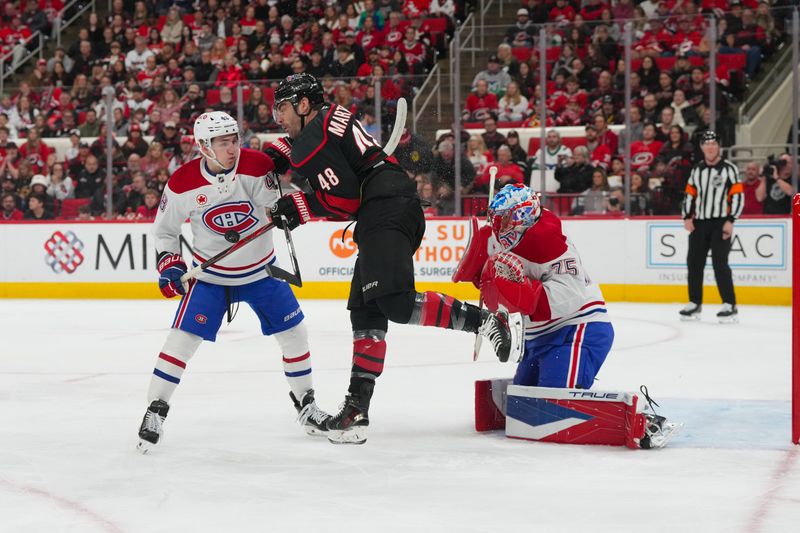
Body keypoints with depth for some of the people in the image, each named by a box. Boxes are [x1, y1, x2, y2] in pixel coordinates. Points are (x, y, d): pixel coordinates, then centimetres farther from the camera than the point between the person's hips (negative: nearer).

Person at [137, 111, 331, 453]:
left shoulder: (257, 165, -18)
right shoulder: (183, 183, -17)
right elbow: (164, 229, -1)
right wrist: (169, 264, -12)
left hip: (259, 270, 2)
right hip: (210, 273, -1)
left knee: (294, 332, 3)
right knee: (183, 336, -12)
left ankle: (305, 402, 24)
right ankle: (155, 409, 0)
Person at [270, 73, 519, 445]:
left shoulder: (312, 139, -5)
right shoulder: (333, 121, 25)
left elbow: (345, 198, -13)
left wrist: (298, 208, 0)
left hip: (387, 214, -11)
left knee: (394, 301, -22)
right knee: (365, 311, 7)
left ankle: (483, 321, -17)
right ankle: (357, 406, 6)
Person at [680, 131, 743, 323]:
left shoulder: (729, 168, -3)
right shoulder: (697, 170, 13)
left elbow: (738, 196, -8)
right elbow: (690, 195, 16)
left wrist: (730, 221, -14)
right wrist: (687, 217, 3)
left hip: (720, 223, -5)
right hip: (699, 223, 5)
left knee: (720, 263, -13)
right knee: (694, 262, 4)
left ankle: (730, 306, -10)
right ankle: (695, 304, 14)